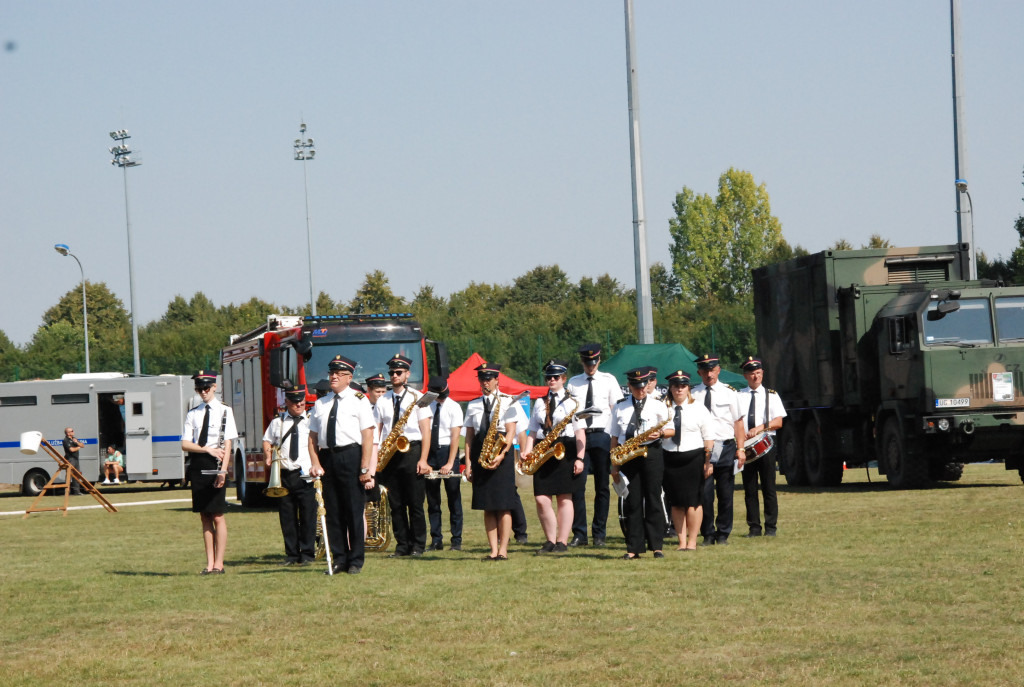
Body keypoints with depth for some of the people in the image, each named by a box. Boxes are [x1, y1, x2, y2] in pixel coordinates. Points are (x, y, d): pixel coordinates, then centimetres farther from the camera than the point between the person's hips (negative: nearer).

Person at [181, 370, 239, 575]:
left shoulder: (224, 412, 0)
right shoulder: (193, 414, 10)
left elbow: (228, 444, -5)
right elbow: (185, 444, 4)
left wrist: (223, 470, -15)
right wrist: (207, 449, -11)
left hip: (214, 466, -4)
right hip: (197, 466, 4)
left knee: (218, 517, -3)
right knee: (205, 517, 7)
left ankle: (219, 564, 0)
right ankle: (210, 563, 10)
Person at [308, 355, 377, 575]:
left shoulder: (359, 401, 2)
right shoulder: (320, 404, 15)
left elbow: (368, 436, -4)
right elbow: (313, 437, 13)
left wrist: (365, 468, -12)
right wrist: (315, 463, -2)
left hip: (351, 456, -4)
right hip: (327, 458, 5)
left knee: (354, 510, -3)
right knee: (333, 511, 5)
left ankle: (356, 561, 4)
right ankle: (339, 559, 11)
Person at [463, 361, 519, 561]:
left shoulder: (507, 402, 3)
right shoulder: (473, 405, 14)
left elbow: (511, 432, -4)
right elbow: (469, 435, 13)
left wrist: (501, 455, -17)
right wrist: (469, 462, 4)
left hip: (501, 456, -4)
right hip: (479, 456, 4)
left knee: (503, 506, -5)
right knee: (487, 507, 3)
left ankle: (503, 550, -3)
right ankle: (493, 550, 4)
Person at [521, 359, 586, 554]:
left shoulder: (572, 402, 4)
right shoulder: (539, 403, 17)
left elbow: (580, 432, -1)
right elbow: (533, 431, 16)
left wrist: (579, 458, -9)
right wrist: (528, 450, -1)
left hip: (565, 451, -4)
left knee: (564, 499, -1)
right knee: (541, 499, -4)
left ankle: (562, 542, 3)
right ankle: (550, 540, 6)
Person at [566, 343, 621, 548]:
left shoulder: (608, 381, 6)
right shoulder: (573, 383, 10)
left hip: (602, 436, 0)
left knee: (602, 487, 4)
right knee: (577, 485, -6)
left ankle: (599, 534, 10)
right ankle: (579, 534, -2)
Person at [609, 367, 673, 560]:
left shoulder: (657, 406, 6)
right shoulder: (620, 407, 10)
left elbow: (671, 430, 8)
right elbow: (615, 437, 11)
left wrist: (660, 433, -14)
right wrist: (614, 464, 6)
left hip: (651, 452, -1)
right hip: (627, 456, 1)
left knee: (653, 499, -2)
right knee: (632, 502, 1)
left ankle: (656, 546, 1)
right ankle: (634, 548, 3)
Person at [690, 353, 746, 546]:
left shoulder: (729, 392, 5)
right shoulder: (693, 395, 3)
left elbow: (738, 421, 5)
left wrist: (740, 449, -1)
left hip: (725, 448, 1)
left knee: (726, 494, 4)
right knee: (704, 493, -4)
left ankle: (723, 534, 14)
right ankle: (707, 535, 6)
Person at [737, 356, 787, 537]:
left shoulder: (771, 395, 7)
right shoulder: (738, 396, 8)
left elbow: (778, 422, 1)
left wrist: (759, 428, -12)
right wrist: (741, 434, -12)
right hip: (745, 446, 1)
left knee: (768, 488, -1)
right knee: (750, 489, 2)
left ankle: (771, 527, 4)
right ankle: (754, 527, 6)